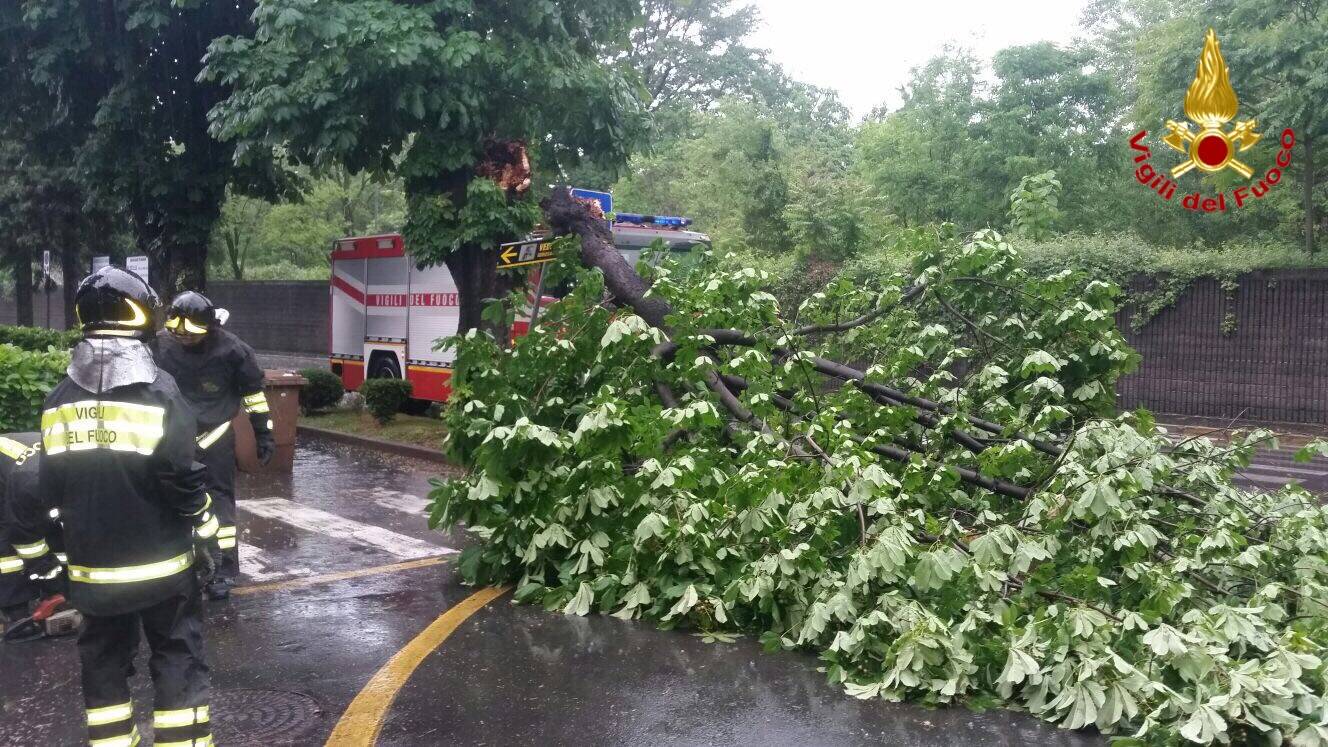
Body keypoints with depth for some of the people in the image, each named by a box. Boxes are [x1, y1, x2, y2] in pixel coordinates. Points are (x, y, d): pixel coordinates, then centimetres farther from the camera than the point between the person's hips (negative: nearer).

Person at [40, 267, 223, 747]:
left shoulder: (59, 400, 1)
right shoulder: (159, 392, -15)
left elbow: (50, 489, 6)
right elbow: (183, 478, -15)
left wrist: (72, 543, 20)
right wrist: (207, 537, -3)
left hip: (92, 566, 4)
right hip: (162, 563, -4)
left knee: (103, 661, 16)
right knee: (178, 660, 7)